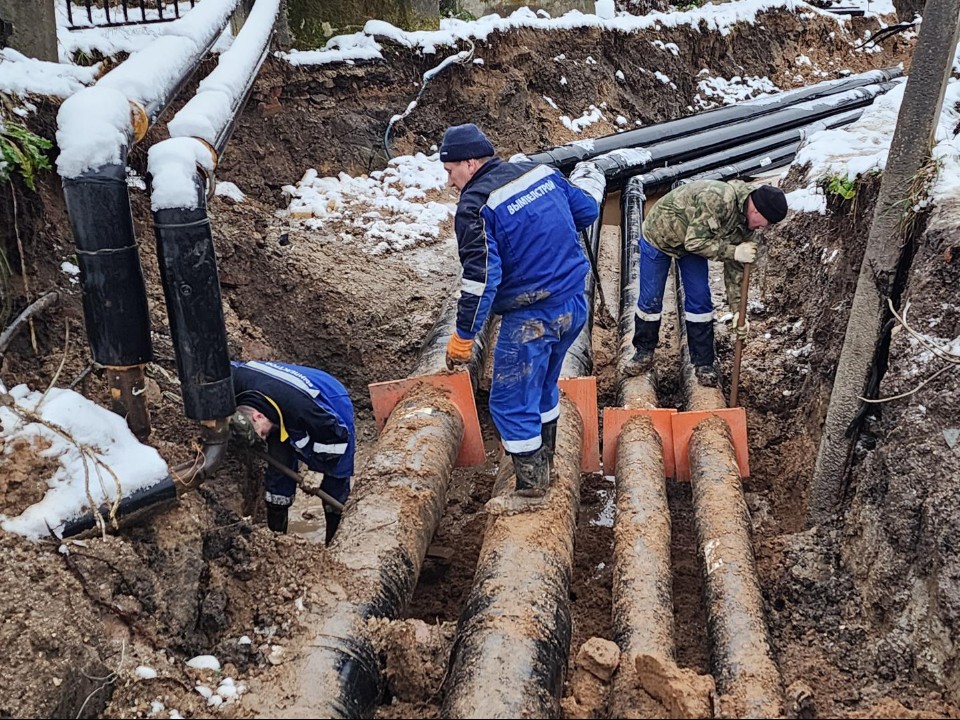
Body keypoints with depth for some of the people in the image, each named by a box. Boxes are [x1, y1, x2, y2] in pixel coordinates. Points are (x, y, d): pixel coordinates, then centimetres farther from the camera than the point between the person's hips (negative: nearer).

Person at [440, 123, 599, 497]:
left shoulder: (475, 205, -16)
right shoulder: (541, 172, 5)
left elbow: (481, 278, -22)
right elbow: (588, 209, 15)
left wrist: (463, 336, -16)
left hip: (531, 319, -8)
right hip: (576, 305, 8)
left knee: (511, 404, 7)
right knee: (543, 385, 26)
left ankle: (531, 487, 16)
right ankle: (543, 461, 42)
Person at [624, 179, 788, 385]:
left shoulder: (746, 222, -13)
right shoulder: (716, 198, -38)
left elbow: (735, 266, -6)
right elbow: (695, 242, -35)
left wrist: (738, 309, -8)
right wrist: (733, 251, -38)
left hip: (693, 243, 6)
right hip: (659, 235, -6)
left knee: (700, 301, 0)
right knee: (650, 299, 0)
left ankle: (704, 364, 10)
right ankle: (644, 352, 21)